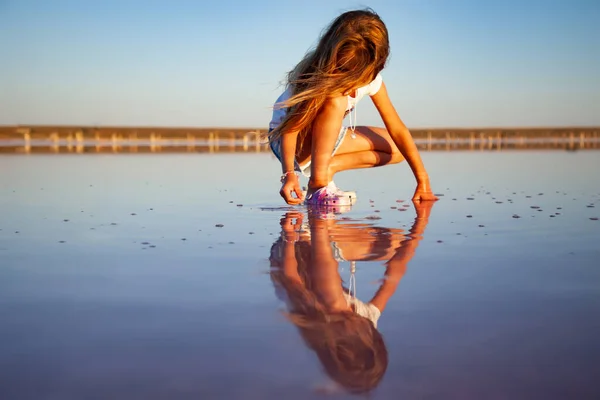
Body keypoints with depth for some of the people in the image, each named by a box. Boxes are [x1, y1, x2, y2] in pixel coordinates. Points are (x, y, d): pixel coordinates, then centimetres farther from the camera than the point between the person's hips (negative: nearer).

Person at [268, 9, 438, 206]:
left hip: (326, 138, 6)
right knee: (335, 99, -35)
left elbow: (397, 130, -14)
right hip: (289, 136, -6)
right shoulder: (315, 77, -31)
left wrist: (423, 181, -15)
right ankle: (318, 183, -31)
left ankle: (330, 167, -9)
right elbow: (290, 127, -33)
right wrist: (289, 173, -47)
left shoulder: (370, 78, -17)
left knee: (395, 150, -1)